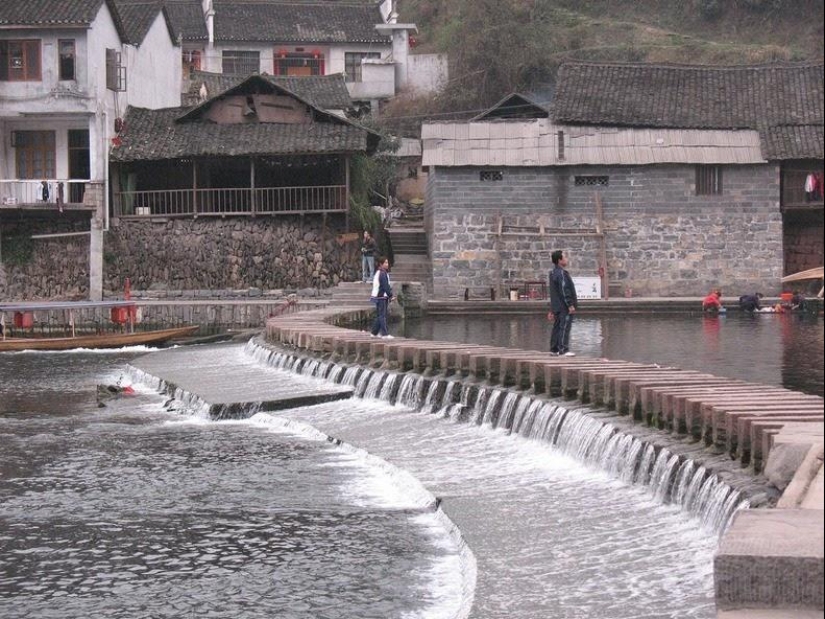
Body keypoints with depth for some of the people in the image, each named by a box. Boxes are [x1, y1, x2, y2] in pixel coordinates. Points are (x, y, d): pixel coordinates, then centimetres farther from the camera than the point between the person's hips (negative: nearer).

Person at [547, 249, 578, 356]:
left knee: (557, 327, 14)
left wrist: (552, 310, 24)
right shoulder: (561, 273, -16)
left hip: (557, 306, 10)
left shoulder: (553, 273, 16)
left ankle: (554, 349, 18)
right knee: (565, 327, -11)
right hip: (564, 306, -10)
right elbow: (564, 290, -21)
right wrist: (570, 305, -20)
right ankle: (563, 350, -14)